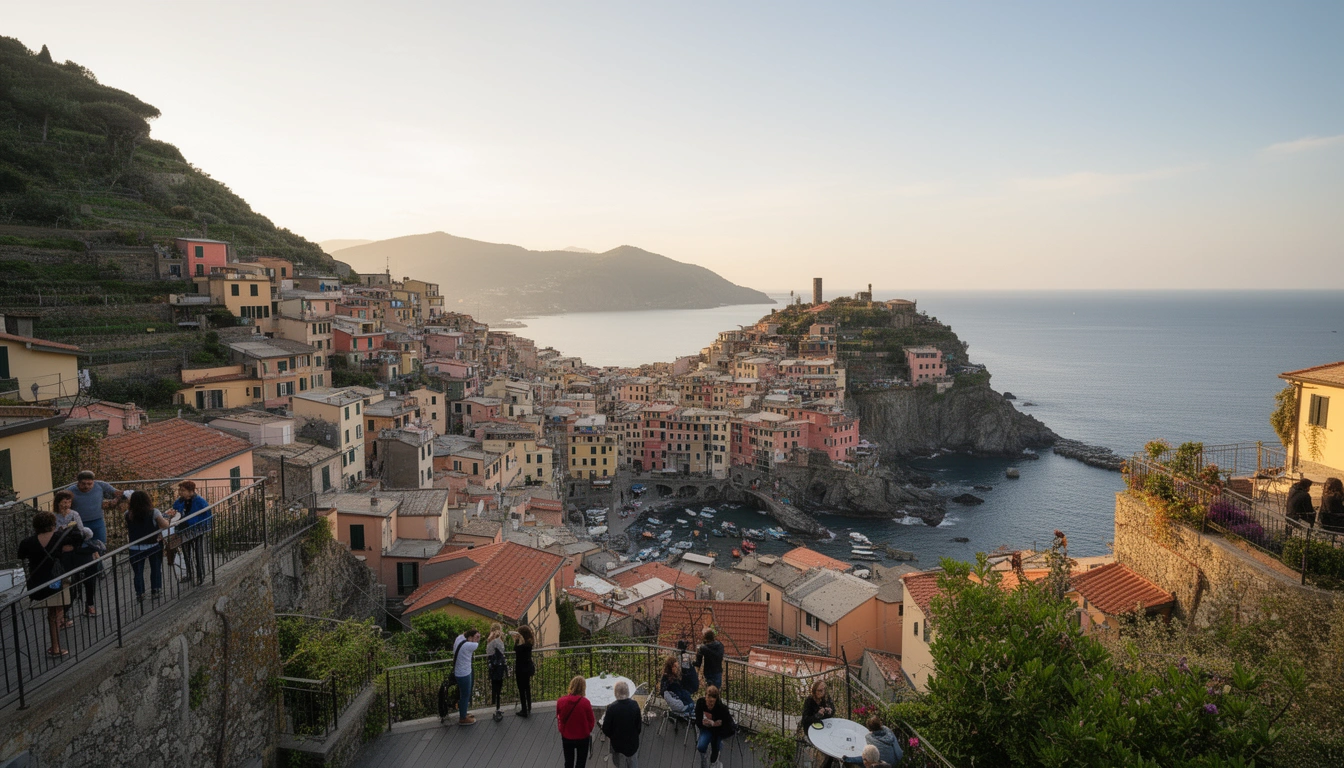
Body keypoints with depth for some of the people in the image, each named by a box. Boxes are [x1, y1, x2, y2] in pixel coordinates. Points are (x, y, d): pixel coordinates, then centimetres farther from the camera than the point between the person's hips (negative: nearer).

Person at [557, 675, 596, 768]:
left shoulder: (560, 701, -19)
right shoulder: (585, 702, -25)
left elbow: (559, 718, -1)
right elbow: (591, 721, -11)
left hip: (566, 737, 2)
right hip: (582, 737, -2)